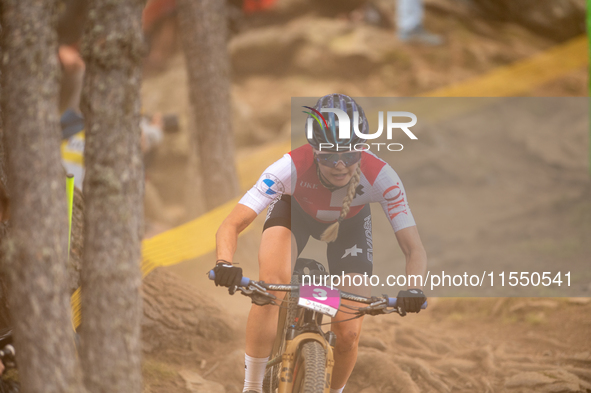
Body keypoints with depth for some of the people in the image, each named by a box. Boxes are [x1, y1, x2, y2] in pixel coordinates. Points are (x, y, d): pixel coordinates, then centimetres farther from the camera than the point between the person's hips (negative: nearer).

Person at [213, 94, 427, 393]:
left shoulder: (380, 176, -38)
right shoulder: (291, 167, -40)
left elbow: (414, 249, -35)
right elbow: (231, 226, -40)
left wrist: (413, 288, -57)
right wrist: (225, 264, -61)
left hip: (350, 223, 1)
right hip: (294, 211, -1)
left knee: (348, 334, -9)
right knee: (271, 288, -32)